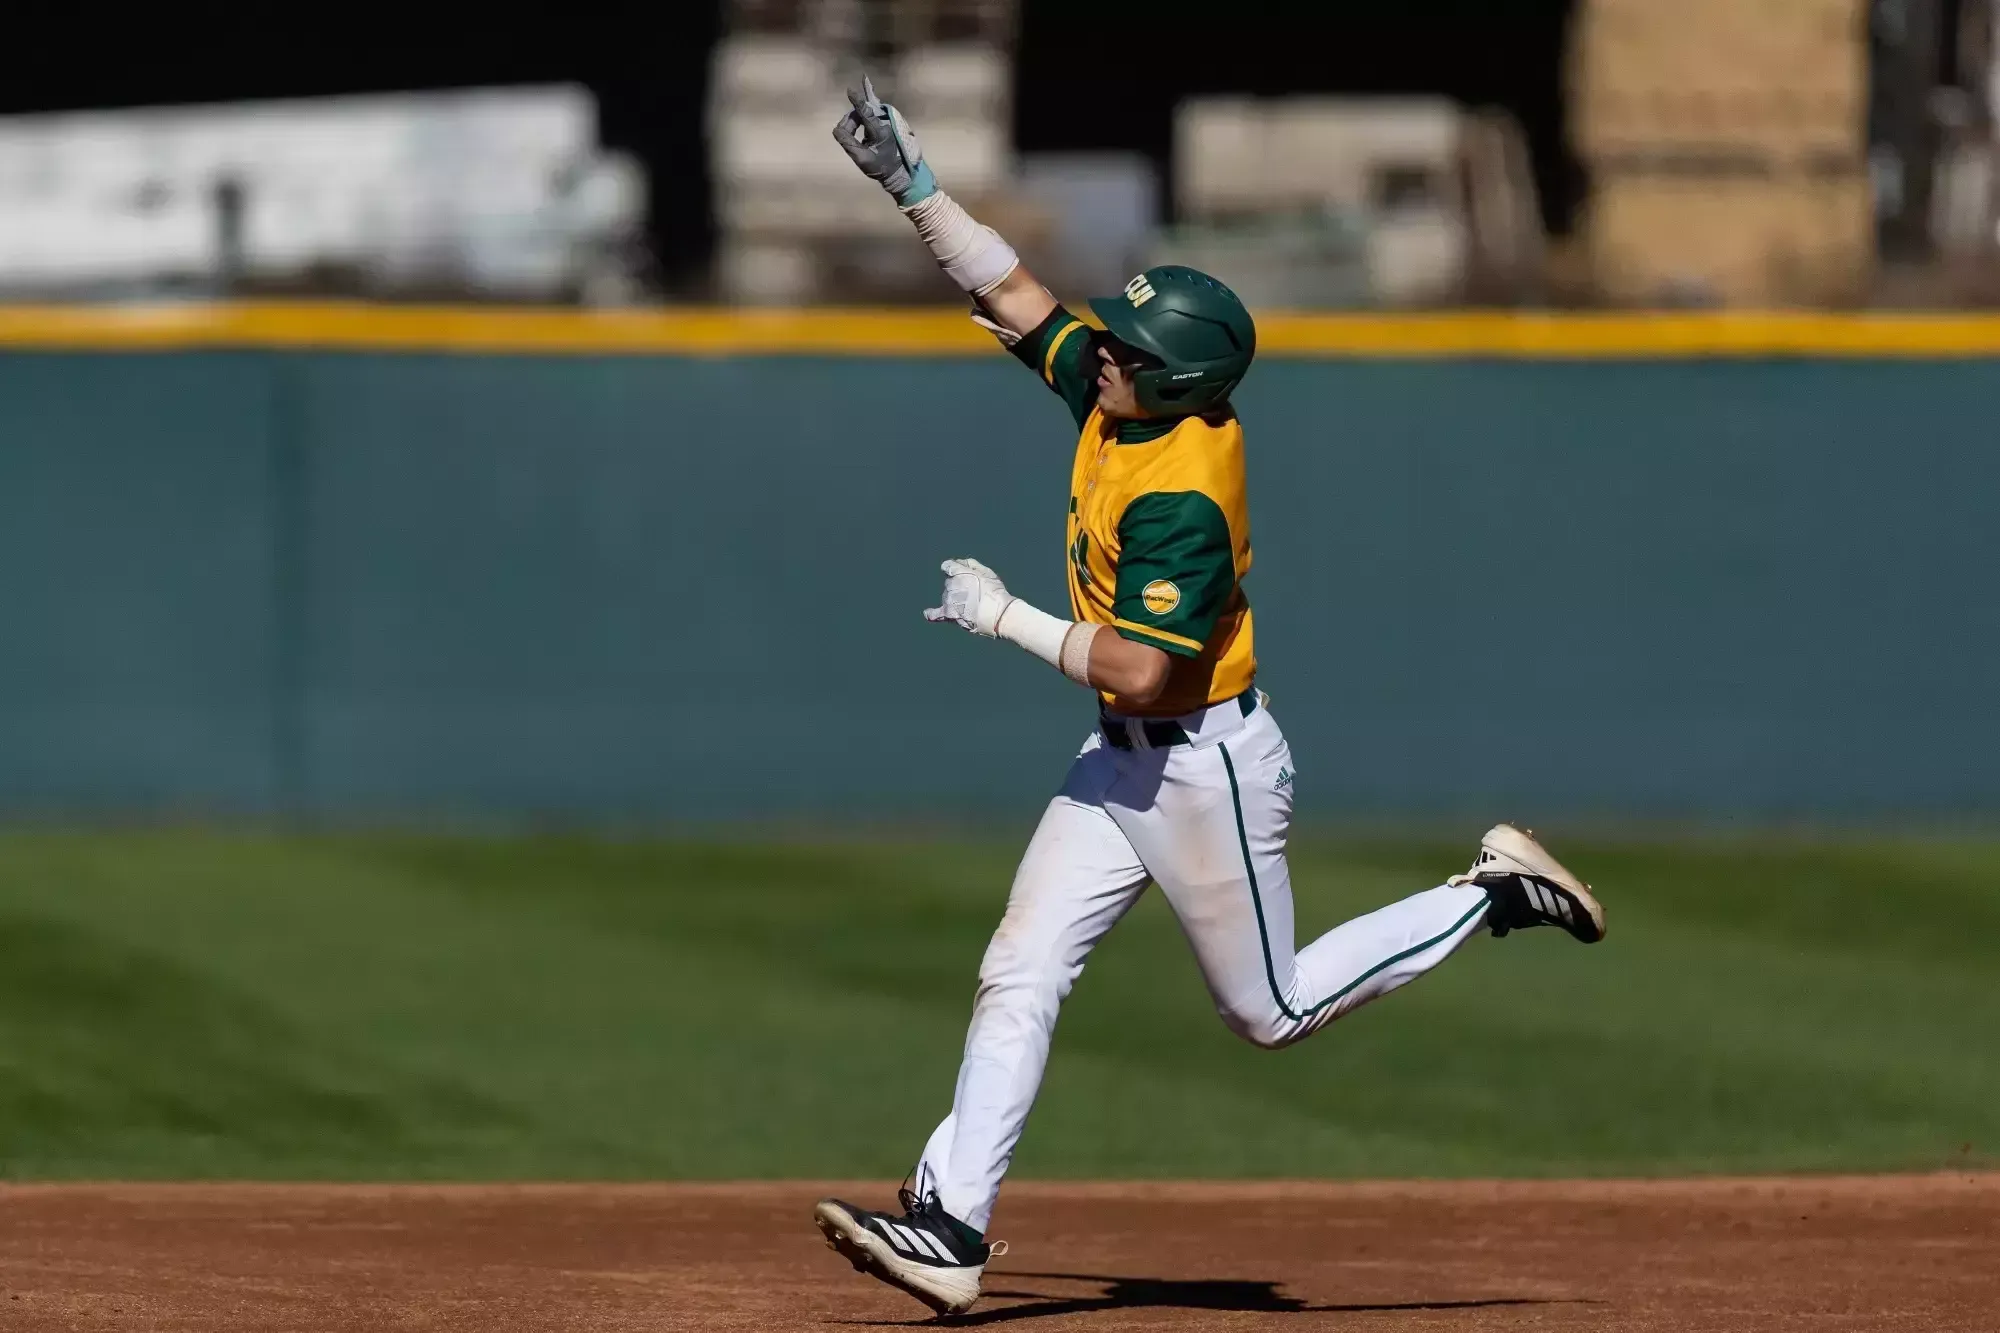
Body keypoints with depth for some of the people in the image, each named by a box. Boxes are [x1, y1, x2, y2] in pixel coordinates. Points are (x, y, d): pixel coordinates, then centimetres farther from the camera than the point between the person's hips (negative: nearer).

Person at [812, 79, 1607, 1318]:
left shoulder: (1182, 496, -27)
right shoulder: (1121, 402, -1)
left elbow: (1137, 667, -32)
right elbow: (1013, 294, 9)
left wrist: (1006, 617, -22)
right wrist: (915, 185, 4)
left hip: (1207, 764, -9)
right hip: (1124, 762, 9)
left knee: (1274, 1010, 6)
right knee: (1018, 980, 0)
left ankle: (1496, 894, 17)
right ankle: (951, 1227, -3)